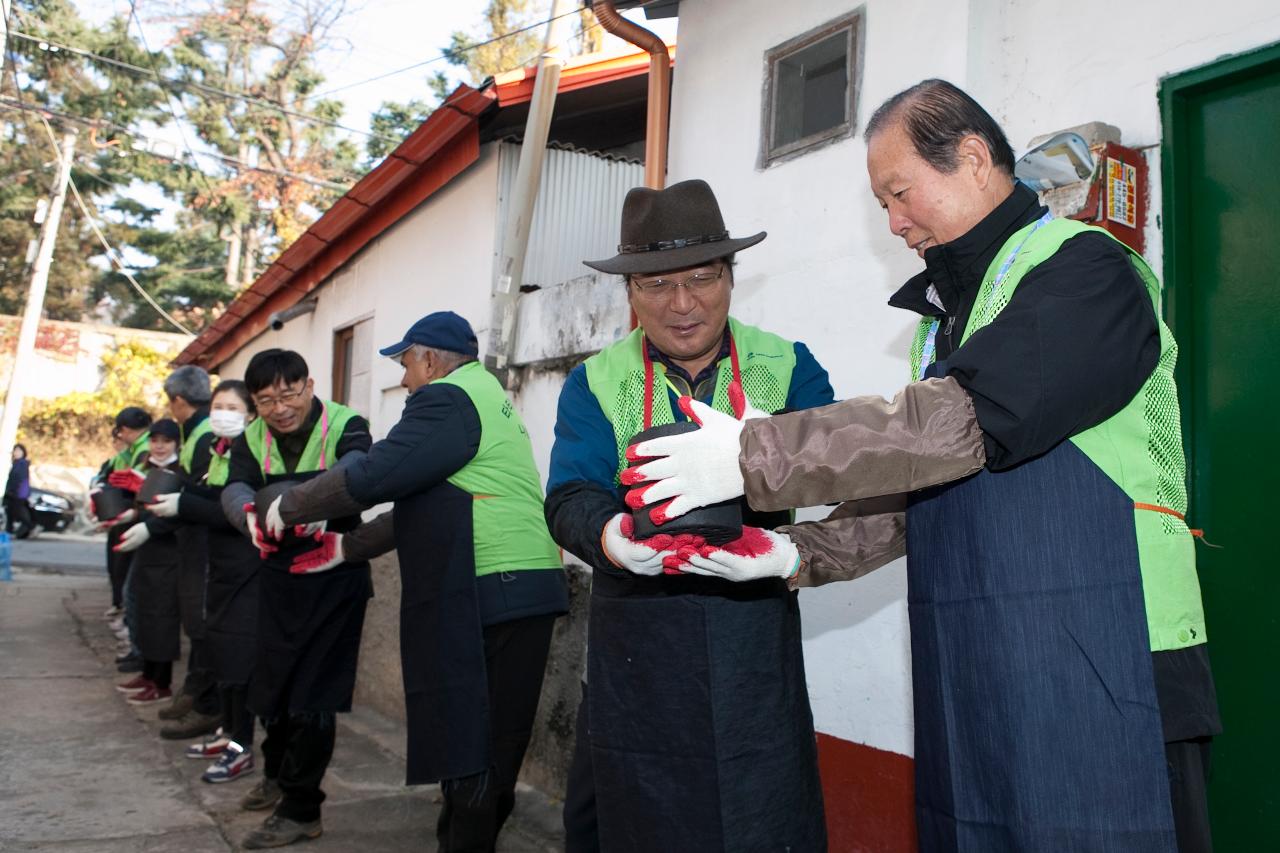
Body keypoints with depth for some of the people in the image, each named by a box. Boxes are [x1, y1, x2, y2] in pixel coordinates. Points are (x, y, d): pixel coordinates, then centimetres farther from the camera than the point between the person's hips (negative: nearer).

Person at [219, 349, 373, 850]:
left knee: (313, 696, -2)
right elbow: (235, 489, -16)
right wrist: (251, 515, -40)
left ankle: (301, 810, 15)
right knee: (272, 684, 18)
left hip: (335, 577, -5)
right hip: (279, 575, 5)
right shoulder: (251, 439, 0)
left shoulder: (345, 426, -14)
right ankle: (277, 775, 44)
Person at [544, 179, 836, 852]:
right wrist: (610, 536, -34)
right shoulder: (595, 383, 2)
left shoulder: (788, 367, 2)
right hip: (637, 651, 1)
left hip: (757, 646, 0)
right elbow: (570, 497, -10)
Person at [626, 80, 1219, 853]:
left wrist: (753, 455, -22)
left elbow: (962, 424, -24)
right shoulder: (947, 313, 17)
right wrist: (797, 553, 1)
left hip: (1097, 686, -7)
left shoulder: (1085, 273, -9)